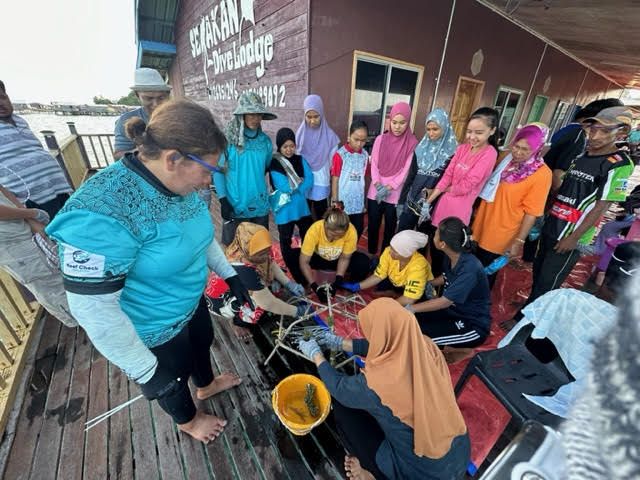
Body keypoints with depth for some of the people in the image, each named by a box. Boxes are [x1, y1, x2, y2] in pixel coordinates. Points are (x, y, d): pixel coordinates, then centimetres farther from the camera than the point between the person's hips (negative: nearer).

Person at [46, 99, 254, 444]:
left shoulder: (179, 184, -11)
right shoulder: (102, 212, -35)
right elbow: (94, 308, -29)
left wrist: (229, 274, 6)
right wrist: (147, 371, -19)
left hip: (192, 303, 7)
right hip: (153, 334, -6)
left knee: (202, 344, 32)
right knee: (171, 379, 23)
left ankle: (206, 385, 65)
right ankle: (188, 420, 57)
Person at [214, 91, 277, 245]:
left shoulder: (265, 141, 2)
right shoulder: (228, 140, -8)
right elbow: (218, 171, -6)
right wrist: (223, 200, -11)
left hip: (260, 205, 3)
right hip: (234, 206, -3)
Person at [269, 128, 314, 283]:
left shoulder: (300, 160, 4)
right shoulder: (274, 164, -10)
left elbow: (310, 180, -7)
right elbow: (283, 186, -21)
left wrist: (293, 188, -18)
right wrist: (300, 181, -9)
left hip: (302, 207, 4)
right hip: (285, 210, -4)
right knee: (286, 242, 9)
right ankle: (295, 273, 28)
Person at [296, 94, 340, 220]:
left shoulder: (329, 135, -6)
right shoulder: (300, 134, -2)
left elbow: (333, 162, -3)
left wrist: (333, 185, -2)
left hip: (321, 183, -1)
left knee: (320, 217, 10)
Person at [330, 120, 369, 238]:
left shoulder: (365, 155, 4)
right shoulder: (340, 154, -12)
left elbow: (364, 177, 10)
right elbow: (335, 179, -9)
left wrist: (363, 198, 10)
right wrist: (335, 200, -9)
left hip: (358, 201, 5)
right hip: (343, 201, -5)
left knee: (359, 229, 15)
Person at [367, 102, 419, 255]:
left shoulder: (412, 143, -4)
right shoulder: (380, 139, 2)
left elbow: (406, 170, -6)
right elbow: (374, 164, 0)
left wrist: (389, 188, -14)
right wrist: (378, 185, -13)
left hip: (395, 194, -1)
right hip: (375, 192, 2)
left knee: (390, 228, 10)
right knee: (373, 225, 10)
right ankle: (371, 254, 29)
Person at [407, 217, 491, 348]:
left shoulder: (470, 269, -31)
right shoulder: (450, 256, -7)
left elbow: (445, 301, -29)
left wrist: (412, 308, -23)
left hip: (473, 326, -7)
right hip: (453, 310, 7)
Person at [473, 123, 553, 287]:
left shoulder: (542, 174, -16)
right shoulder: (506, 159, 1)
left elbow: (531, 213, -16)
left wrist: (519, 241, -17)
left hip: (500, 236, -5)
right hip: (480, 226, 6)